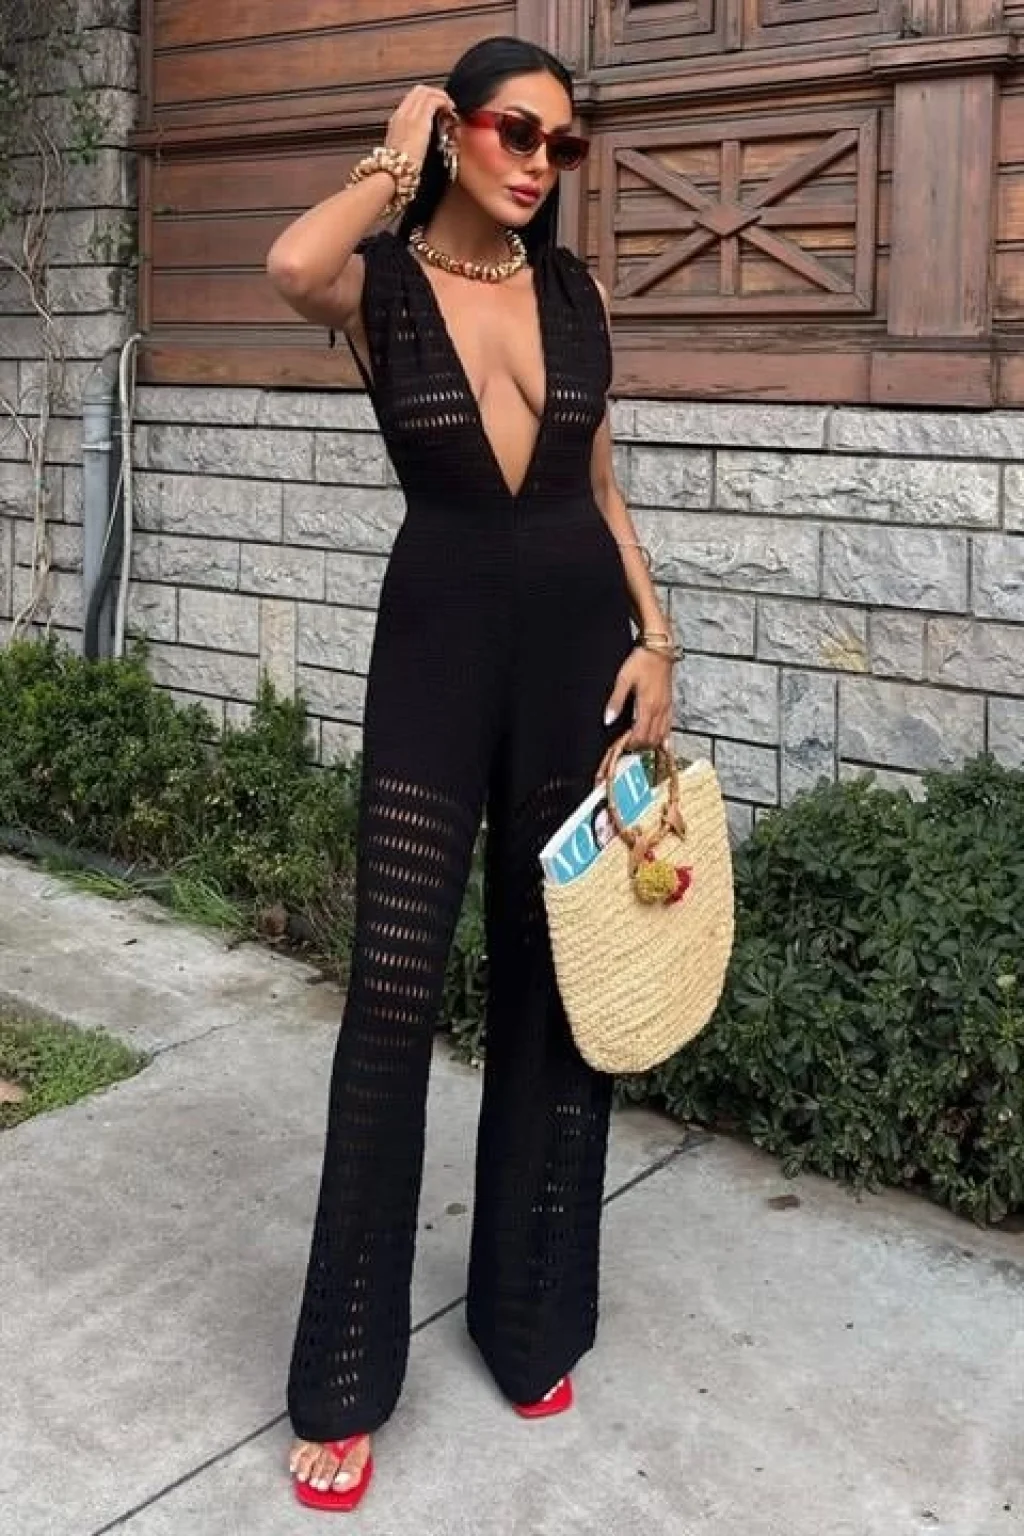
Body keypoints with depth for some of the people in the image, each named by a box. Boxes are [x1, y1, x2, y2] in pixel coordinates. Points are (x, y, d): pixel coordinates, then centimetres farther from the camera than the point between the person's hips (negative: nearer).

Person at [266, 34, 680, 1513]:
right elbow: (291, 263, -27)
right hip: (438, 638, -3)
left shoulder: (577, 290, 9)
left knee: (557, 981, 9)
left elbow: (601, 488, 13)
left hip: (579, 634, 4)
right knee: (396, 989, -5)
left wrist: (654, 636, 2)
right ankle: (345, 1383, 9)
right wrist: (394, 165, -9)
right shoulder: (379, 281, -2)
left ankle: (531, 1315, 27)